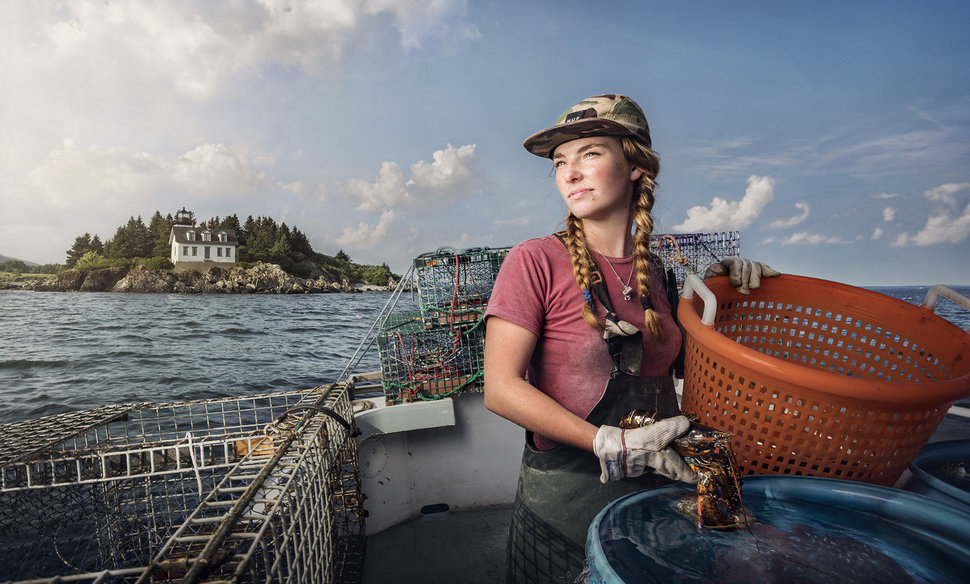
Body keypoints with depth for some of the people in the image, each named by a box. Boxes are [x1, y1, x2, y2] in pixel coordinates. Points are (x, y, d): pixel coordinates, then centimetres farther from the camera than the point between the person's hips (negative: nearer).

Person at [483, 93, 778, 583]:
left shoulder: (654, 270, 3)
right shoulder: (535, 261, -13)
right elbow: (501, 389, -17)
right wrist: (610, 445, -22)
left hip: (658, 488, 5)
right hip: (564, 499, -4)